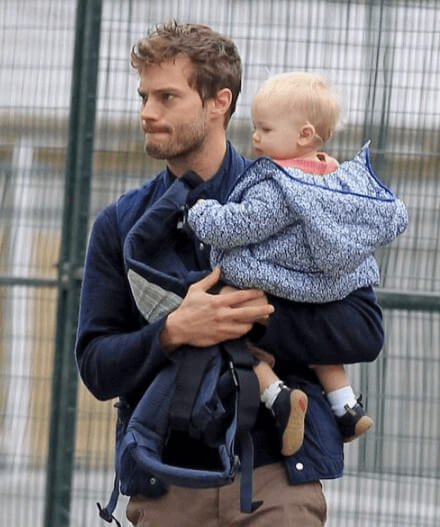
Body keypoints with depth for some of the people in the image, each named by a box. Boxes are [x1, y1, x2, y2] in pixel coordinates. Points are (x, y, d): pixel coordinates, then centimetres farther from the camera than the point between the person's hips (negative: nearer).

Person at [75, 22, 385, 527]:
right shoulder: (121, 224, 10)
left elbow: (364, 330, -2)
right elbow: (95, 365, 3)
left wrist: (258, 317, -14)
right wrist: (173, 333, -15)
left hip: (276, 477, -2)